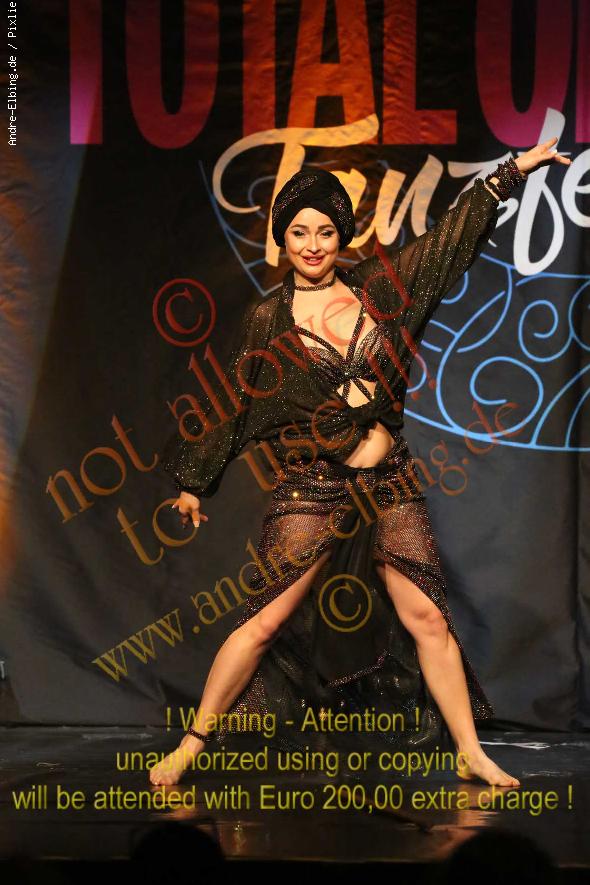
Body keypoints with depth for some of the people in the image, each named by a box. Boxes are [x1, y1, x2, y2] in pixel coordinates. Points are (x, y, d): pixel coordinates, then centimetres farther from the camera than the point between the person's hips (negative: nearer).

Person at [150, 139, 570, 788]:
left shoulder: (375, 287, 5)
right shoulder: (266, 319, 0)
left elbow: (451, 234, 12)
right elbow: (232, 401, 9)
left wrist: (516, 168, 15)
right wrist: (194, 481, 15)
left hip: (389, 485, 3)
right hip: (312, 491, -3)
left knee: (427, 619, 4)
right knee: (264, 623, -5)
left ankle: (472, 756, 15)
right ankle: (193, 743, 9)